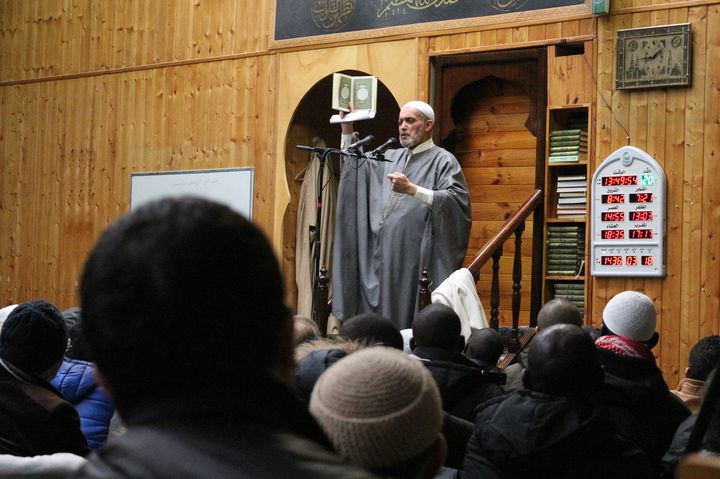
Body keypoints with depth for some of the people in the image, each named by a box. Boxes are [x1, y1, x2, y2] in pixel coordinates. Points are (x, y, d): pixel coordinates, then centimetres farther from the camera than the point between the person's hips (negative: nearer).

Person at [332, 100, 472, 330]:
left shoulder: (442, 161, -1)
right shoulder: (391, 158, 20)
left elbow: (457, 201, -16)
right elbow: (354, 164, 32)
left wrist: (412, 189, -23)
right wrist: (347, 128, 19)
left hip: (416, 263, -6)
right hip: (382, 261, 7)